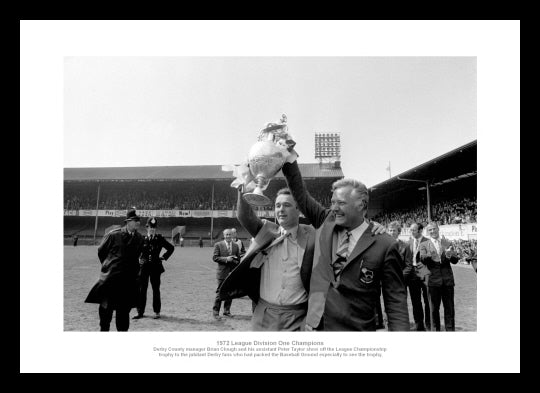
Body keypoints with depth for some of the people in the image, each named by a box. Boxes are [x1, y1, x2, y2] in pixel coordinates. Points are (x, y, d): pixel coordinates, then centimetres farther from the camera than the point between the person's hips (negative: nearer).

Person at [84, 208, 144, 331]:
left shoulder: (140, 238, 1)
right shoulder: (113, 235, -9)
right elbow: (101, 251, 4)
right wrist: (107, 265, 12)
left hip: (128, 279, 3)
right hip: (110, 276, -3)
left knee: (124, 308, 8)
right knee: (106, 307, 5)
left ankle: (122, 330, 19)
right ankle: (104, 329, 22)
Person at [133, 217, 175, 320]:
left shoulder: (159, 239, 1)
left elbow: (171, 248, 9)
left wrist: (164, 257, 3)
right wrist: (138, 258, 6)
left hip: (155, 266, -1)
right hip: (143, 266, 1)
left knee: (156, 290, 5)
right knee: (141, 289, 4)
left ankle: (157, 312, 15)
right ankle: (140, 312, 14)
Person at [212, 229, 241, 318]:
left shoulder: (236, 246, 9)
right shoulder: (218, 245, -2)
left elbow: (238, 259, 12)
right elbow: (215, 258, -7)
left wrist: (233, 259, -11)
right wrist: (226, 259, -18)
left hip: (233, 273, 4)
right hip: (222, 272, -4)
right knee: (220, 293, 0)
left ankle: (227, 311, 23)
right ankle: (216, 311, 13)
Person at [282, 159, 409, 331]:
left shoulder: (384, 245, -10)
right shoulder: (326, 221, 2)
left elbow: (396, 302, -8)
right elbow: (301, 195, 6)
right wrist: (289, 160, -2)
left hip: (355, 329, -4)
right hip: (313, 325, 4)